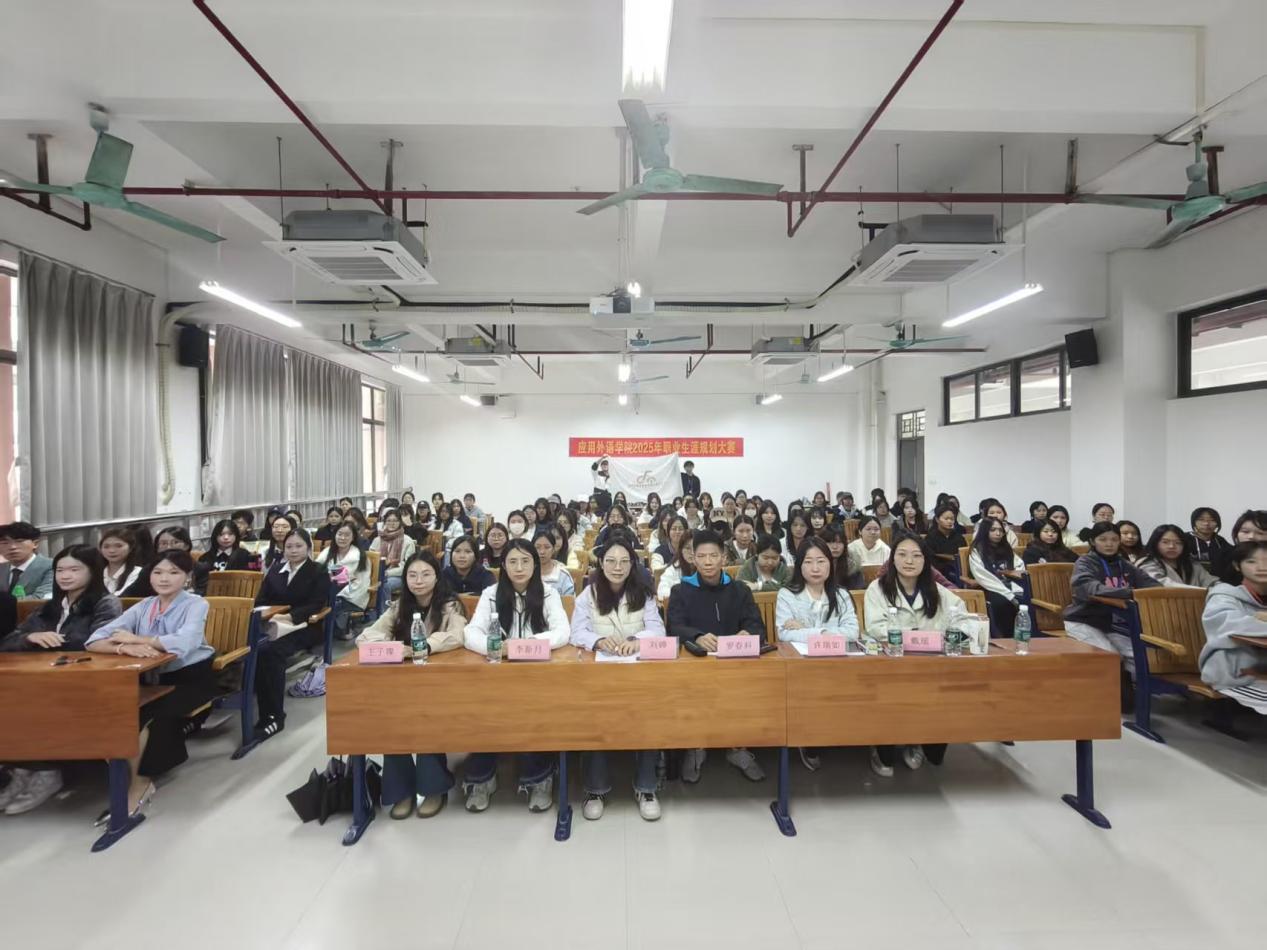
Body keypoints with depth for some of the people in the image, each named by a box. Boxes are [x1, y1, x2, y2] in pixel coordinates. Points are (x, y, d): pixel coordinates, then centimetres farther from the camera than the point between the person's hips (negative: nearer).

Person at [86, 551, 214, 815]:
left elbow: (184, 643, -31)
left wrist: (133, 638, -19)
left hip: (193, 677, -5)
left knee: (148, 715, -27)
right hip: (157, 678, 5)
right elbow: (94, 641, -9)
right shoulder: (143, 607, 3)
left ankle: (139, 782, -6)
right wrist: (125, 648, -31)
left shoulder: (195, 604, -11)